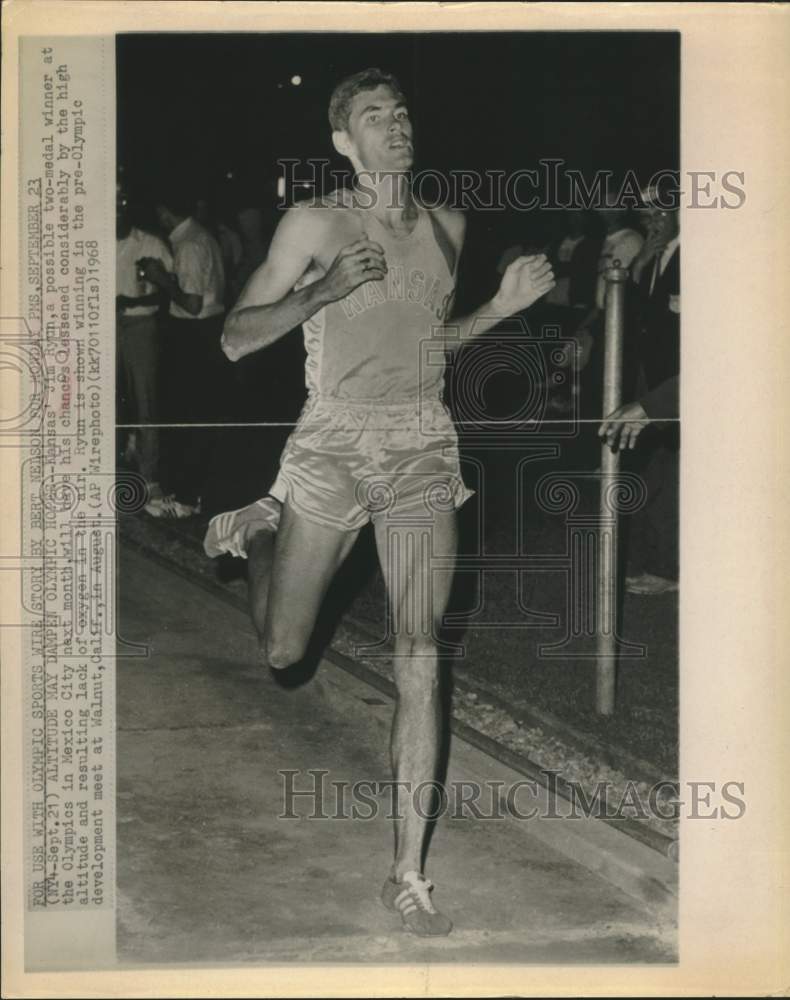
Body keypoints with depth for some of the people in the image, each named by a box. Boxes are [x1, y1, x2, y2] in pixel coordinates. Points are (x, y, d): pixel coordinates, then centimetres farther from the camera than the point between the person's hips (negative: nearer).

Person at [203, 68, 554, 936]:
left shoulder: (446, 227, 8)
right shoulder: (316, 223, -6)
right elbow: (235, 338, -6)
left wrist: (503, 305, 7)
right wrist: (320, 292, -21)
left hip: (421, 449, 2)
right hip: (333, 444, -2)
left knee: (419, 658, -7)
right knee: (282, 653, 10)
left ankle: (407, 876, 1)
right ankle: (254, 531, 45)